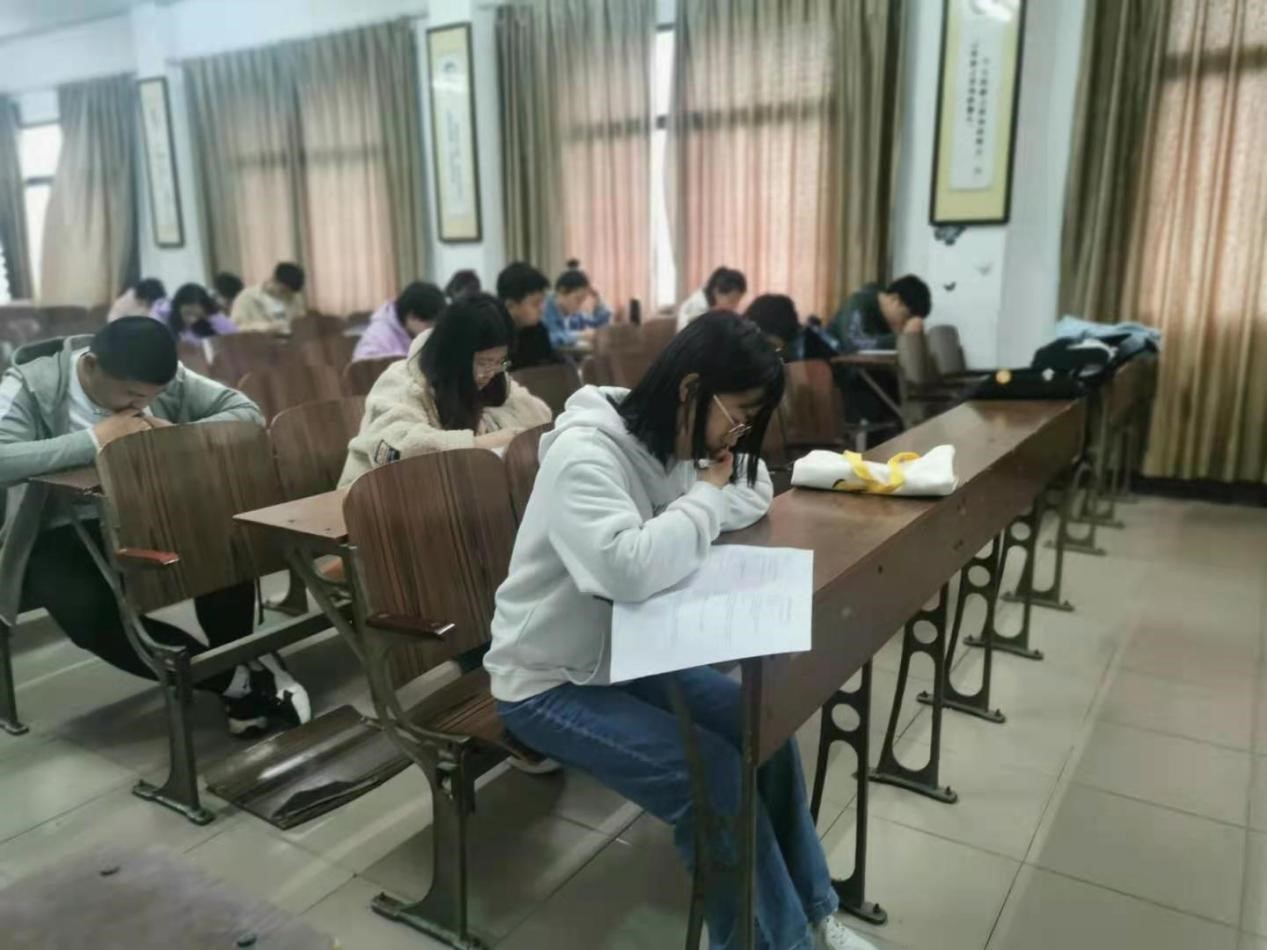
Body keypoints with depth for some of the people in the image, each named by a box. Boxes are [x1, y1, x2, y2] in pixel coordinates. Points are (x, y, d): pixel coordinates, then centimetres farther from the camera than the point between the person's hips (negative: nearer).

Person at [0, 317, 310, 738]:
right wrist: (94, 439, -33)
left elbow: (248, 412, -8)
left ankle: (238, 666, -5)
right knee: (91, 612, -33)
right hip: (63, 534, -2)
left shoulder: (167, 378, -6)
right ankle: (240, 680, -19)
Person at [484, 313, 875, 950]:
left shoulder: (672, 442, -2)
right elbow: (630, 569, -43)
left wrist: (709, 504, -13)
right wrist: (707, 502, -25)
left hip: (626, 654, 8)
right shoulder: (584, 454, -28)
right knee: (713, 777, -19)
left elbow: (755, 493, 10)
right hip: (548, 683, -8)